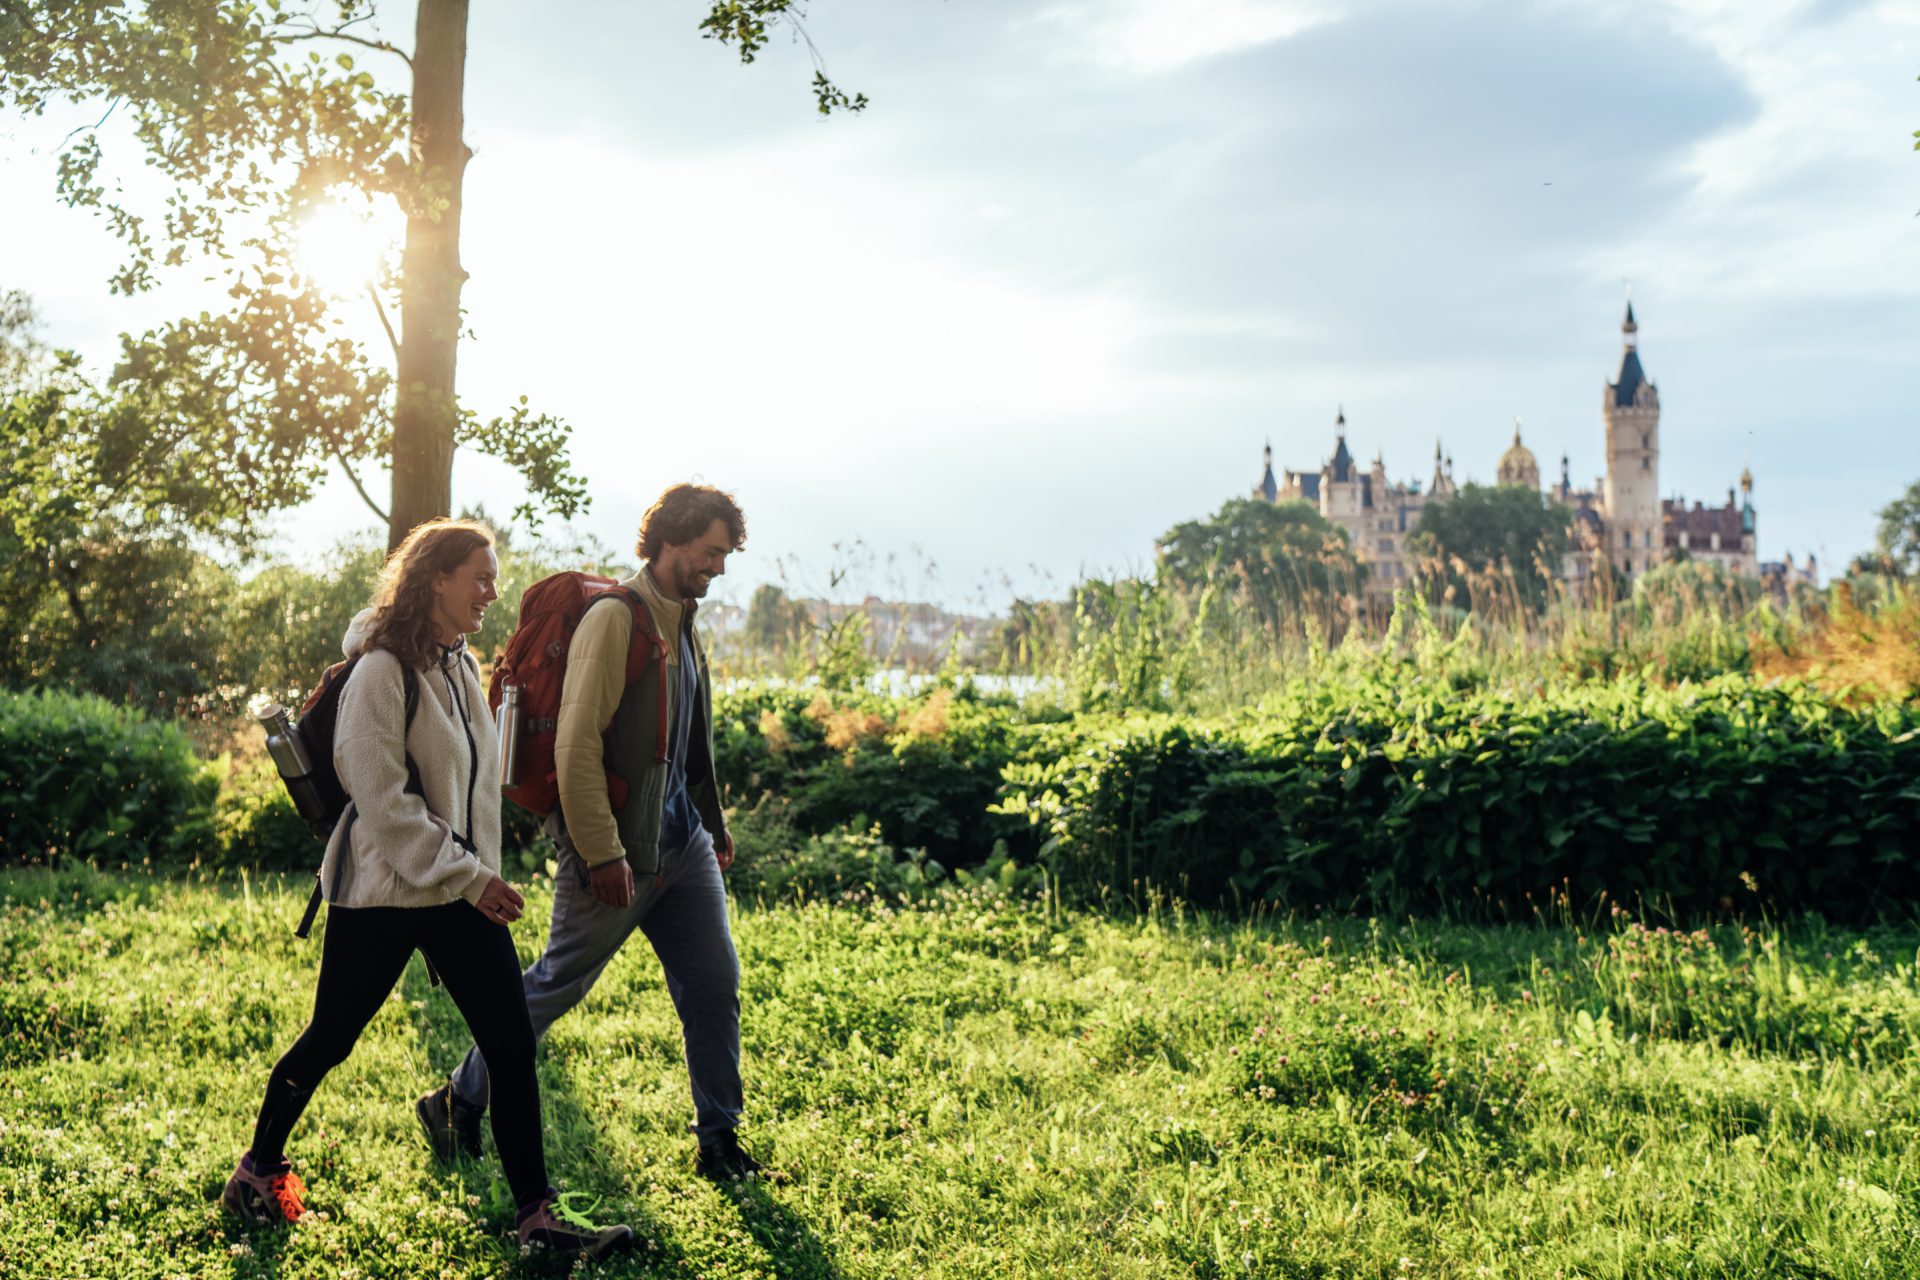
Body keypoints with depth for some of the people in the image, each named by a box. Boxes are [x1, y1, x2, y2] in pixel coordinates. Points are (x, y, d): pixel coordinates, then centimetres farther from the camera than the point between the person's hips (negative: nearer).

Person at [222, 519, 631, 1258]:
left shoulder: (462, 667, 10)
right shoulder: (381, 672, -15)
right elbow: (383, 802, -19)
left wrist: (480, 873, 14)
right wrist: (468, 876, -18)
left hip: (461, 891, 7)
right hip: (382, 892, -7)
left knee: (513, 1045, -1)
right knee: (330, 1039, 8)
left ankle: (538, 1214, 4)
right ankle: (259, 1170, 32)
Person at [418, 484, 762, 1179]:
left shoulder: (682, 625, 13)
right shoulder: (614, 619, -15)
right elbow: (576, 744, -20)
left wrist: (716, 827, 22)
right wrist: (602, 853, -21)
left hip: (682, 846, 8)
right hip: (618, 853, -8)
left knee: (715, 984, 6)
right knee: (558, 984, 4)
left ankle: (719, 1141, 17)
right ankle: (458, 1103, 23)